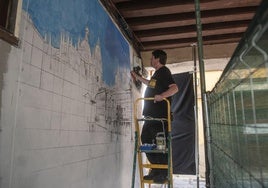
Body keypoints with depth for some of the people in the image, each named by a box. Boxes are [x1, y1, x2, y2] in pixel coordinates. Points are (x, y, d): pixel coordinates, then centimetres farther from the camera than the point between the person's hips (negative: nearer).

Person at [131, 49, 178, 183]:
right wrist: (138, 77, 46)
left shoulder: (164, 71, -7)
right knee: (145, 139, 11)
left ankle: (163, 173, 7)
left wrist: (162, 96, -35)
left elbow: (175, 88, -20)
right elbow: (151, 84, 41)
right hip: (152, 114, 10)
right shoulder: (157, 73, 21)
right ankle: (156, 169, 20)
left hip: (160, 115, -10)